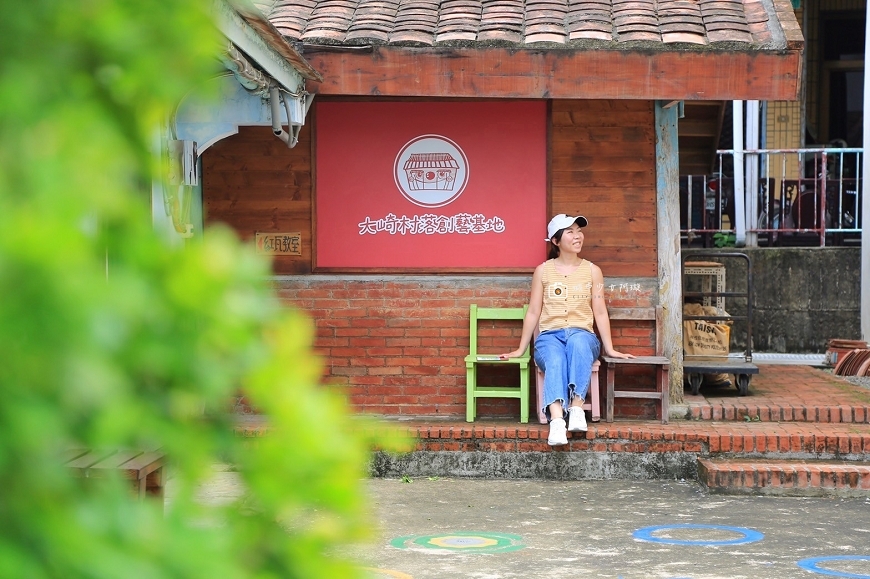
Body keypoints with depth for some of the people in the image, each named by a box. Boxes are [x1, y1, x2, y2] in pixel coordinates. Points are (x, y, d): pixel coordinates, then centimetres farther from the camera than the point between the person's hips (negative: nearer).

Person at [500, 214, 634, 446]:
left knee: (577, 341, -39)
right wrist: (520, 349, 9)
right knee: (555, 361, -37)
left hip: (582, 334, 0)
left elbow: (600, 313, 10)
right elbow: (533, 312, 11)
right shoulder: (542, 271, 10)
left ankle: (577, 405, -48)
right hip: (550, 336, 0)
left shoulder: (592, 271, 11)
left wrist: (610, 349, 3)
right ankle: (557, 420, -59)